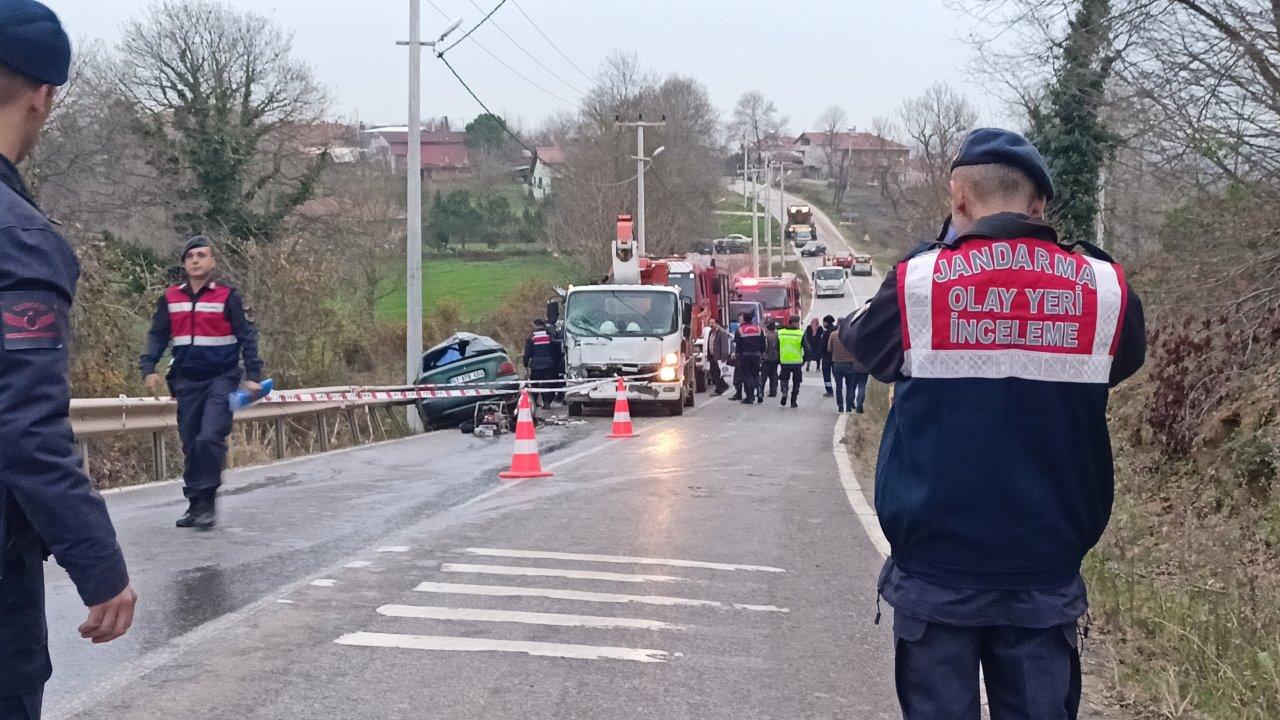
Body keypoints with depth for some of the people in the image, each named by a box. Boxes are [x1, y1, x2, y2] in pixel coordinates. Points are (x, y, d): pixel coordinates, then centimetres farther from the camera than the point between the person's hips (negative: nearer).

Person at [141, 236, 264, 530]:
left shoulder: (228, 296, -5)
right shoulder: (171, 298, 6)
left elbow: (247, 336, -4)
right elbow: (157, 335, 13)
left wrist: (253, 376, -9)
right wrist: (149, 368, 0)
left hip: (221, 379, -4)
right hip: (187, 381, 4)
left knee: (209, 438, -19)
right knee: (190, 445, 8)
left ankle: (207, 501, -8)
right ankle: (195, 505, 18)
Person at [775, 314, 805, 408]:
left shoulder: (780, 333, -1)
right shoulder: (801, 334, -8)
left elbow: (776, 348, 4)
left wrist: (778, 360, 15)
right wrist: (804, 360, 8)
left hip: (784, 362, 1)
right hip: (797, 362, -1)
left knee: (784, 379, 19)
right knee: (796, 382, 14)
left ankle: (784, 392, -8)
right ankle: (793, 401, 14)